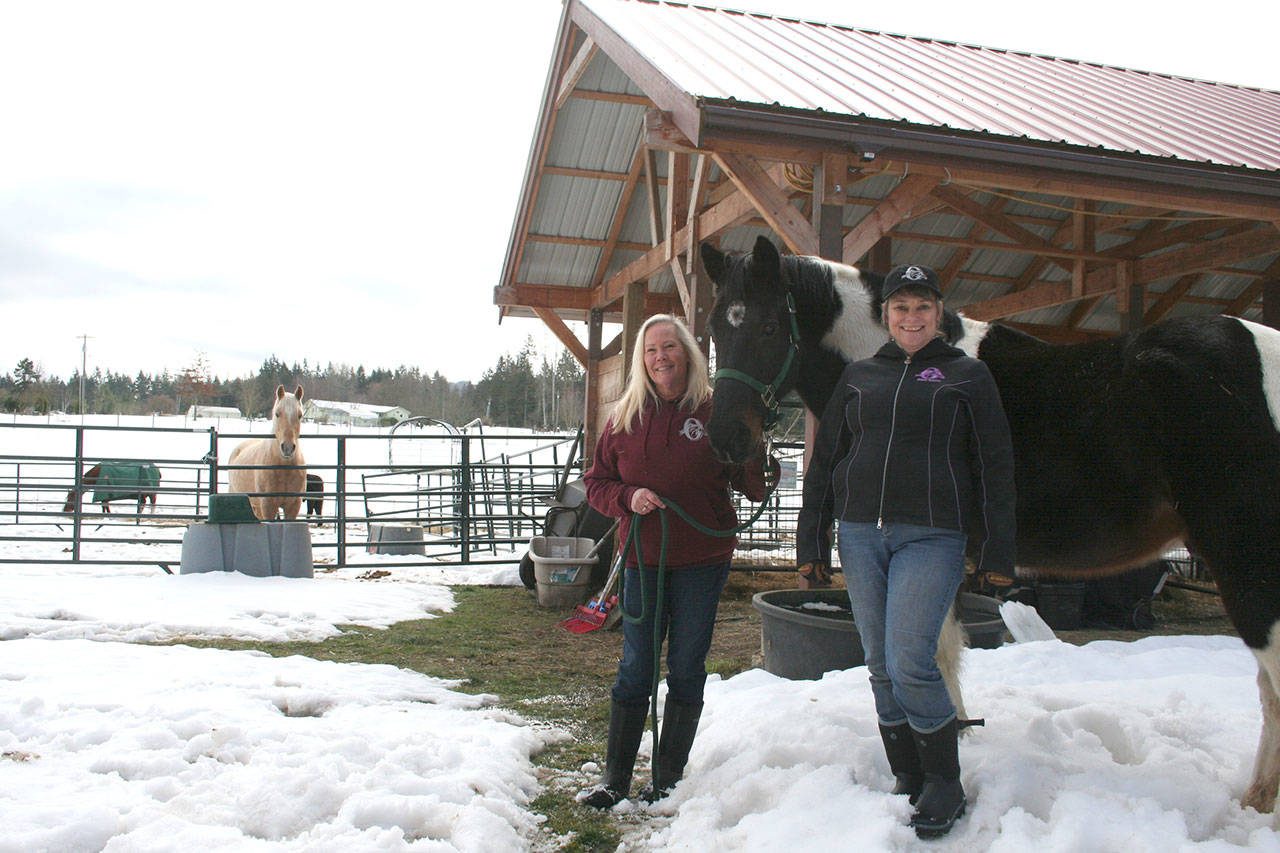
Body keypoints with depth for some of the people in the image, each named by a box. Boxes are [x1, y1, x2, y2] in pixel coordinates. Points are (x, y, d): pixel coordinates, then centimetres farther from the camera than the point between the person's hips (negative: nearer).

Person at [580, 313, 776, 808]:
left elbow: (754, 488, -6)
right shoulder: (625, 418, 2)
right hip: (643, 560, 2)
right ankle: (615, 780, 18)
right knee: (635, 669, 8)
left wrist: (757, 460, -28)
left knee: (686, 670, 8)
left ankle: (668, 778, 22)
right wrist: (629, 497, -13)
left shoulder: (714, 412, -5)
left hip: (702, 560, -2)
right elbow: (596, 484, 7)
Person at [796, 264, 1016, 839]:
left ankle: (945, 786, 6)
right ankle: (907, 781, 22)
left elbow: (995, 468, 3)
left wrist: (996, 554, -3)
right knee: (880, 668, 8)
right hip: (860, 535, 4)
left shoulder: (968, 376, 5)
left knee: (910, 663, -13)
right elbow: (823, 461, 14)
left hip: (932, 537, -4)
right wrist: (811, 542, 10)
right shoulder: (859, 377, 13)